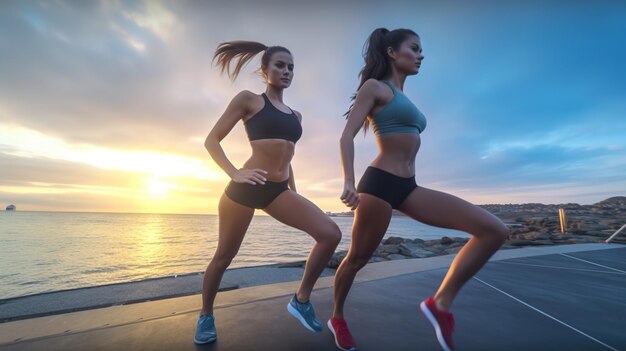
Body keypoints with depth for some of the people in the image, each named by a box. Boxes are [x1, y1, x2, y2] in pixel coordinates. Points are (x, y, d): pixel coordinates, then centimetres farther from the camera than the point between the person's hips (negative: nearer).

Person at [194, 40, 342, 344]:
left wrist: (294, 194, 22)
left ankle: (301, 300, 9)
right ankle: (206, 316, 39)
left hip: (279, 190, 5)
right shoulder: (249, 99, 2)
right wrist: (234, 173, -17)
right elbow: (211, 140, -1)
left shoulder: (295, 115, 17)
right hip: (245, 188, -4)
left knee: (331, 234, -11)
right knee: (224, 256, 10)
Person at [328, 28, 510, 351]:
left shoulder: (403, 98, 24)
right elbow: (347, 136, -10)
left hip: (408, 187, 8)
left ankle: (441, 303, 1)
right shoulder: (374, 86, 1)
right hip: (379, 183, -7)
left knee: (495, 230, -4)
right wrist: (349, 182, -22)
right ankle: (337, 319, 34)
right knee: (357, 259, 7)